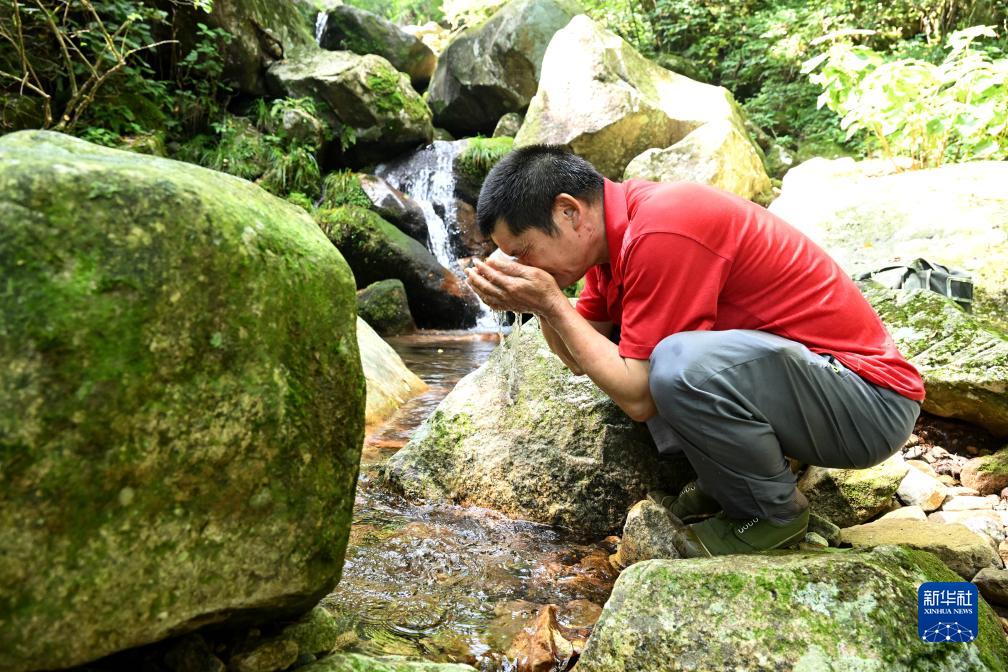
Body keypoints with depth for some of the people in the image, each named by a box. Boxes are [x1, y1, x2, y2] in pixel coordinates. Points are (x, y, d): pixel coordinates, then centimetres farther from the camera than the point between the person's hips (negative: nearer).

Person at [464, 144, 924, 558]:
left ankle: (774, 512, -5)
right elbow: (581, 360, 7)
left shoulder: (660, 233, -26)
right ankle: (723, 486, 10)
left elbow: (638, 398, -23)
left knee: (682, 363, -35)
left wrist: (551, 302, -19)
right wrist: (539, 305, -11)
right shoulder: (617, 227, 3)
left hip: (870, 398, -9)